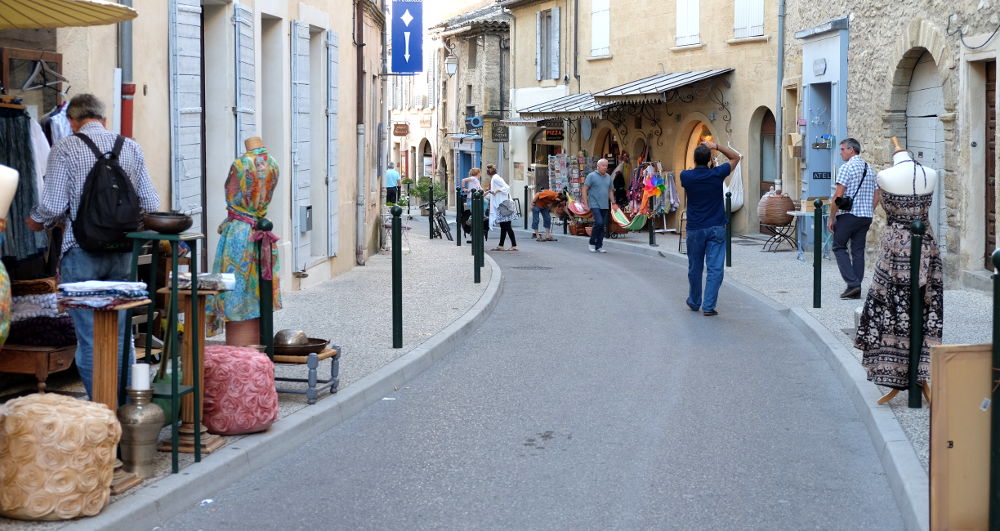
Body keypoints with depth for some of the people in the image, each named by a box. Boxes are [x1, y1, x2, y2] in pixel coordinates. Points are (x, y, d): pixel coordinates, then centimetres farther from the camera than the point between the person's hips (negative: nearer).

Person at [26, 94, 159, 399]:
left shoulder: (65, 149, -5)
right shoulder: (131, 148, 6)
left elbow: (53, 207, -11)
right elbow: (150, 205, 4)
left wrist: (37, 222, 11)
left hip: (81, 252, -4)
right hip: (122, 252, 4)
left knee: (89, 338, 2)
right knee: (121, 334, 13)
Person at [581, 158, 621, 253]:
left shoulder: (608, 177, 14)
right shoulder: (592, 176, -3)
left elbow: (610, 191, 23)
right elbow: (584, 190, -4)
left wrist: (613, 203, 15)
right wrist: (585, 203, -10)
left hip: (605, 206, 6)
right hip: (595, 205, -6)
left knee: (603, 226, 4)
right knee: (599, 222, -18)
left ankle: (599, 246, 12)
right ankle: (592, 243, -3)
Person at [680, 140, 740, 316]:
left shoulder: (686, 176, -6)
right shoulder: (717, 174, -8)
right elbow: (735, 158, 7)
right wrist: (716, 147, 2)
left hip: (694, 229, 2)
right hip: (716, 229, -2)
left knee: (695, 268, 15)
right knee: (715, 268, -2)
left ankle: (694, 303, 30)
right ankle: (709, 306, -9)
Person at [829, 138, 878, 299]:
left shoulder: (846, 168, -10)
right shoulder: (870, 169, 13)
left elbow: (838, 196, -14)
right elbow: (876, 198, 15)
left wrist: (831, 218, -8)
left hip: (848, 215, -7)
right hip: (866, 216, 7)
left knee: (839, 247, 4)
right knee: (858, 251, 8)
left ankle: (852, 283, -9)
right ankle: (856, 290, 8)